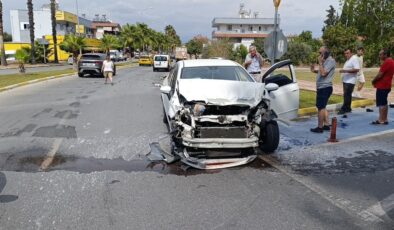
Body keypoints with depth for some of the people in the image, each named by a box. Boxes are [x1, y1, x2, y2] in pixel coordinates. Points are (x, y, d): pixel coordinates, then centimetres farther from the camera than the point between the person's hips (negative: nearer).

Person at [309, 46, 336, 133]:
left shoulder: (330, 61, -15)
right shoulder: (326, 61, 16)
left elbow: (323, 73, -24)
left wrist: (320, 62, -17)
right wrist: (314, 70, 9)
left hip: (324, 87, -10)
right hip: (322, 87, 10)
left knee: (321, 107, -6)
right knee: (323, 107, 15)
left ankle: (320, 127, -1)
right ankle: (326, 125, 21)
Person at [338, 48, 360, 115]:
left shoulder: (354, 59, -11)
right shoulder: (348, 60, 19)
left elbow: (357, 69, -22)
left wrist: (346, 71, -26)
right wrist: (342, 71, 12)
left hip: (350, 81, -10)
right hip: (345, 80, 10)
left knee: (347, 95, -9)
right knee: (346, 95, 12)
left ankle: (343, 109, -8)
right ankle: (348, 108, 19)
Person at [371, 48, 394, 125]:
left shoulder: (386, 62, -18)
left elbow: (380, 75, -20)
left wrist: (373, 81, -4)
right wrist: (376, 80, 11)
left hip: (382, 86, -10)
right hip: (386, 85, 10)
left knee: (381, 104, -6)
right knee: (384, 103, 15)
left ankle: (381, 120, -3)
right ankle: (384, 119, 20)